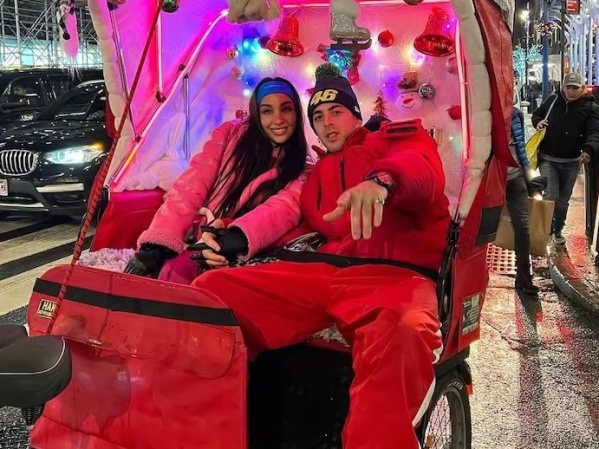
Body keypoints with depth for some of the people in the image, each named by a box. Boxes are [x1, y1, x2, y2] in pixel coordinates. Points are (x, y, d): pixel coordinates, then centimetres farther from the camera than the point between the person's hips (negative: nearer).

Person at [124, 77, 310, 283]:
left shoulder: (301, 170, 5)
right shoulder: (231, 134, 9)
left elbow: (283, 209, -16)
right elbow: (192, 185, -2)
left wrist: (235, 240, -37)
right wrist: (158, 243, -16)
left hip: (237, 258, -2)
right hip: (198, 240, 2)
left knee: (174, 271, -31)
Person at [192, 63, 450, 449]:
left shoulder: (400, 137, 19)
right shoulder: (319, 172, 35)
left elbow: (423, 170, -5)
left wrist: (381, 180, -32)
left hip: (393, 274, -4)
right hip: (317, 272, 5)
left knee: (403, 334, -43)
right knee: (213, 288, -17)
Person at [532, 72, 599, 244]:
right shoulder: (552, 100, 1)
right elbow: (536, 114, 18)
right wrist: (538, 122, -6)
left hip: (571, 162, 0)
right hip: (547, 159, 0)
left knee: (563, 199, 14)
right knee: (550, 197, -9)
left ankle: (558, 230, 30)